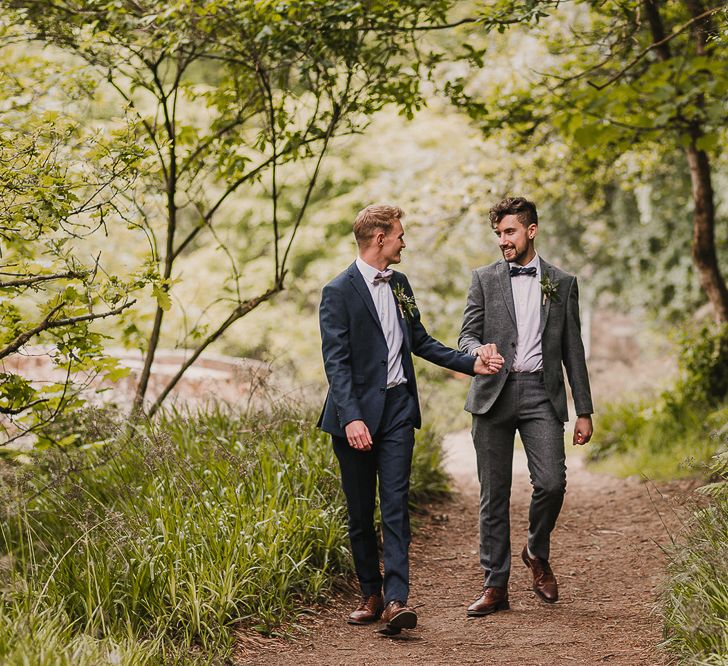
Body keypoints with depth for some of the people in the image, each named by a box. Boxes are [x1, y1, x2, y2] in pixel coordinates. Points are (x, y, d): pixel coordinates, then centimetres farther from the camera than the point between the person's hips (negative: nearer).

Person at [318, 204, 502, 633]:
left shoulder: (399, 285, 13)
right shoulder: (340, 292, -8)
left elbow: (420, 342, 23)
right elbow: (336, 362, -15)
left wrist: (472, 364, 16)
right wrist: (351, 418, -25)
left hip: (397, 408, 4)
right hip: (356, 412, -4)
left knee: (396, 506, -6)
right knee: (360, 512, 6)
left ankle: (396, 600, -12)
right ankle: (371, 595, 19)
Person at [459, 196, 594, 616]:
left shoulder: (562, 284, 11)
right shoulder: (485, 279, 10)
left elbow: (573, 350, 11)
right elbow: (467, 334, 6)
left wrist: (584, 411, 7)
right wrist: (479, 350, -20)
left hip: (541, 393, 0)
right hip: (494, 395, 1)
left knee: (552, 482, -15)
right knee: (494, 495, 2)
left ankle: (538, 554, 14)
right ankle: (496, 585, 10)